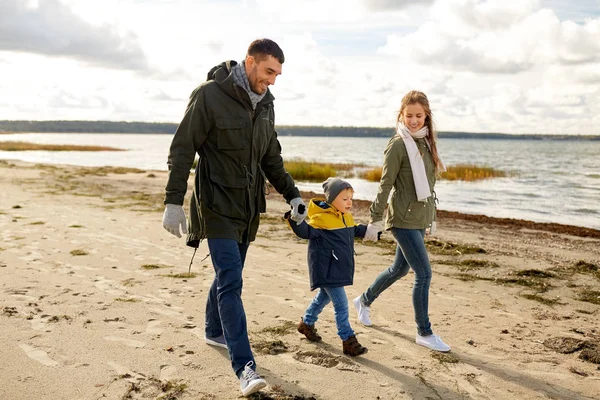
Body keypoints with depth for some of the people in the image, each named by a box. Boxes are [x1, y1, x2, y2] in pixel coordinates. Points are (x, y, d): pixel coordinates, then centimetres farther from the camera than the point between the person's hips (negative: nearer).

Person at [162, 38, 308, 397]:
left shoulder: (265, 103, 8)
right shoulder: (210, 95, -13)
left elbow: (271, 158, 16)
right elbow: (182, 150, -12)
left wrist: (292, 194, 9)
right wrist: (174, 202, -17)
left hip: (248, 206, 7)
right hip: (217, 204, -7)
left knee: (229, 275, 18)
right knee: (230, 282, -11)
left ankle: (215, 331, 40)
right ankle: (245, 367, -11)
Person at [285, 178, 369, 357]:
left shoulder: (347, 218, 10)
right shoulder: (322, 218, -19)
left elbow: (355, 230, 26)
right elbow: (306, 231, -24)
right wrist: (295, 220, -40)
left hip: (339, 269, 10)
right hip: (326, 270, -10)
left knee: (324, 296, 25)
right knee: (341, 304, -8)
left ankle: (307, 323, 46)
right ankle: (348, 340, 0)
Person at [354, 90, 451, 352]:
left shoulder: (426, 142, 10)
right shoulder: (398, 145, -12)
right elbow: (385, 185, -13)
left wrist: (431, 217, 19)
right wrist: (375, 221, -12)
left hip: (419, 218, 8)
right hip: (402, 219, -8)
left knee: (400, 269, 19)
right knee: (424, 273, -6)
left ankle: (364, 301, 42)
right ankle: (424, 333, 9)